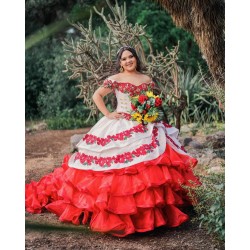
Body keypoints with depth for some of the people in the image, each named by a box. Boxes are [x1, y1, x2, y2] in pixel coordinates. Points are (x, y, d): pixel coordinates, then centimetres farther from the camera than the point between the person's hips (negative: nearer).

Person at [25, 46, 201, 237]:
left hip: (145, 126, 4)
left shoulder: (147, 80, 11)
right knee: (119, 169, -9)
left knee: (147, 168, -6)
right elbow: (96, 96, 0)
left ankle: (149, 212, 0)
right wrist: (108, 114, -7)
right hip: (120, 127, -3)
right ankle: (116, 213, -1)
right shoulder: (115, 80, 0)